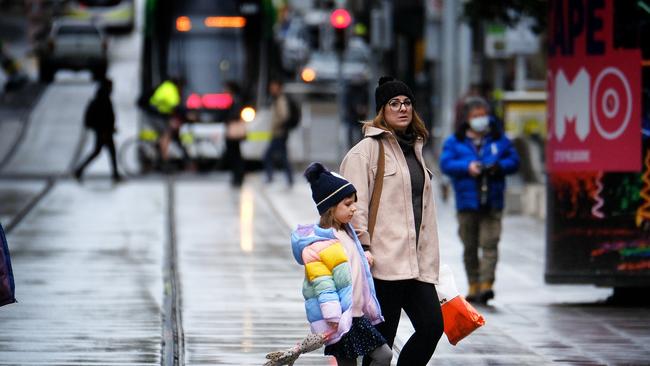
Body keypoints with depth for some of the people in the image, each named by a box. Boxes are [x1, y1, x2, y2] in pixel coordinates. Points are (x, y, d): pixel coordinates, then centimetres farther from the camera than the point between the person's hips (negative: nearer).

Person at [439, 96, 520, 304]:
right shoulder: (454, 142, 7)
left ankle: (486, 285, -19)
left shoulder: (499, 140, 11)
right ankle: (473, 285, 16)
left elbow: (513, 161, 7)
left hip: (492, 203, -1)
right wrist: (467, 167, -18)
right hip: (467, 203, 1)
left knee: (489, 244, -12)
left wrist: (498, 166, -13)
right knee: (470, 247, 7)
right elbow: (445, 164, -3)